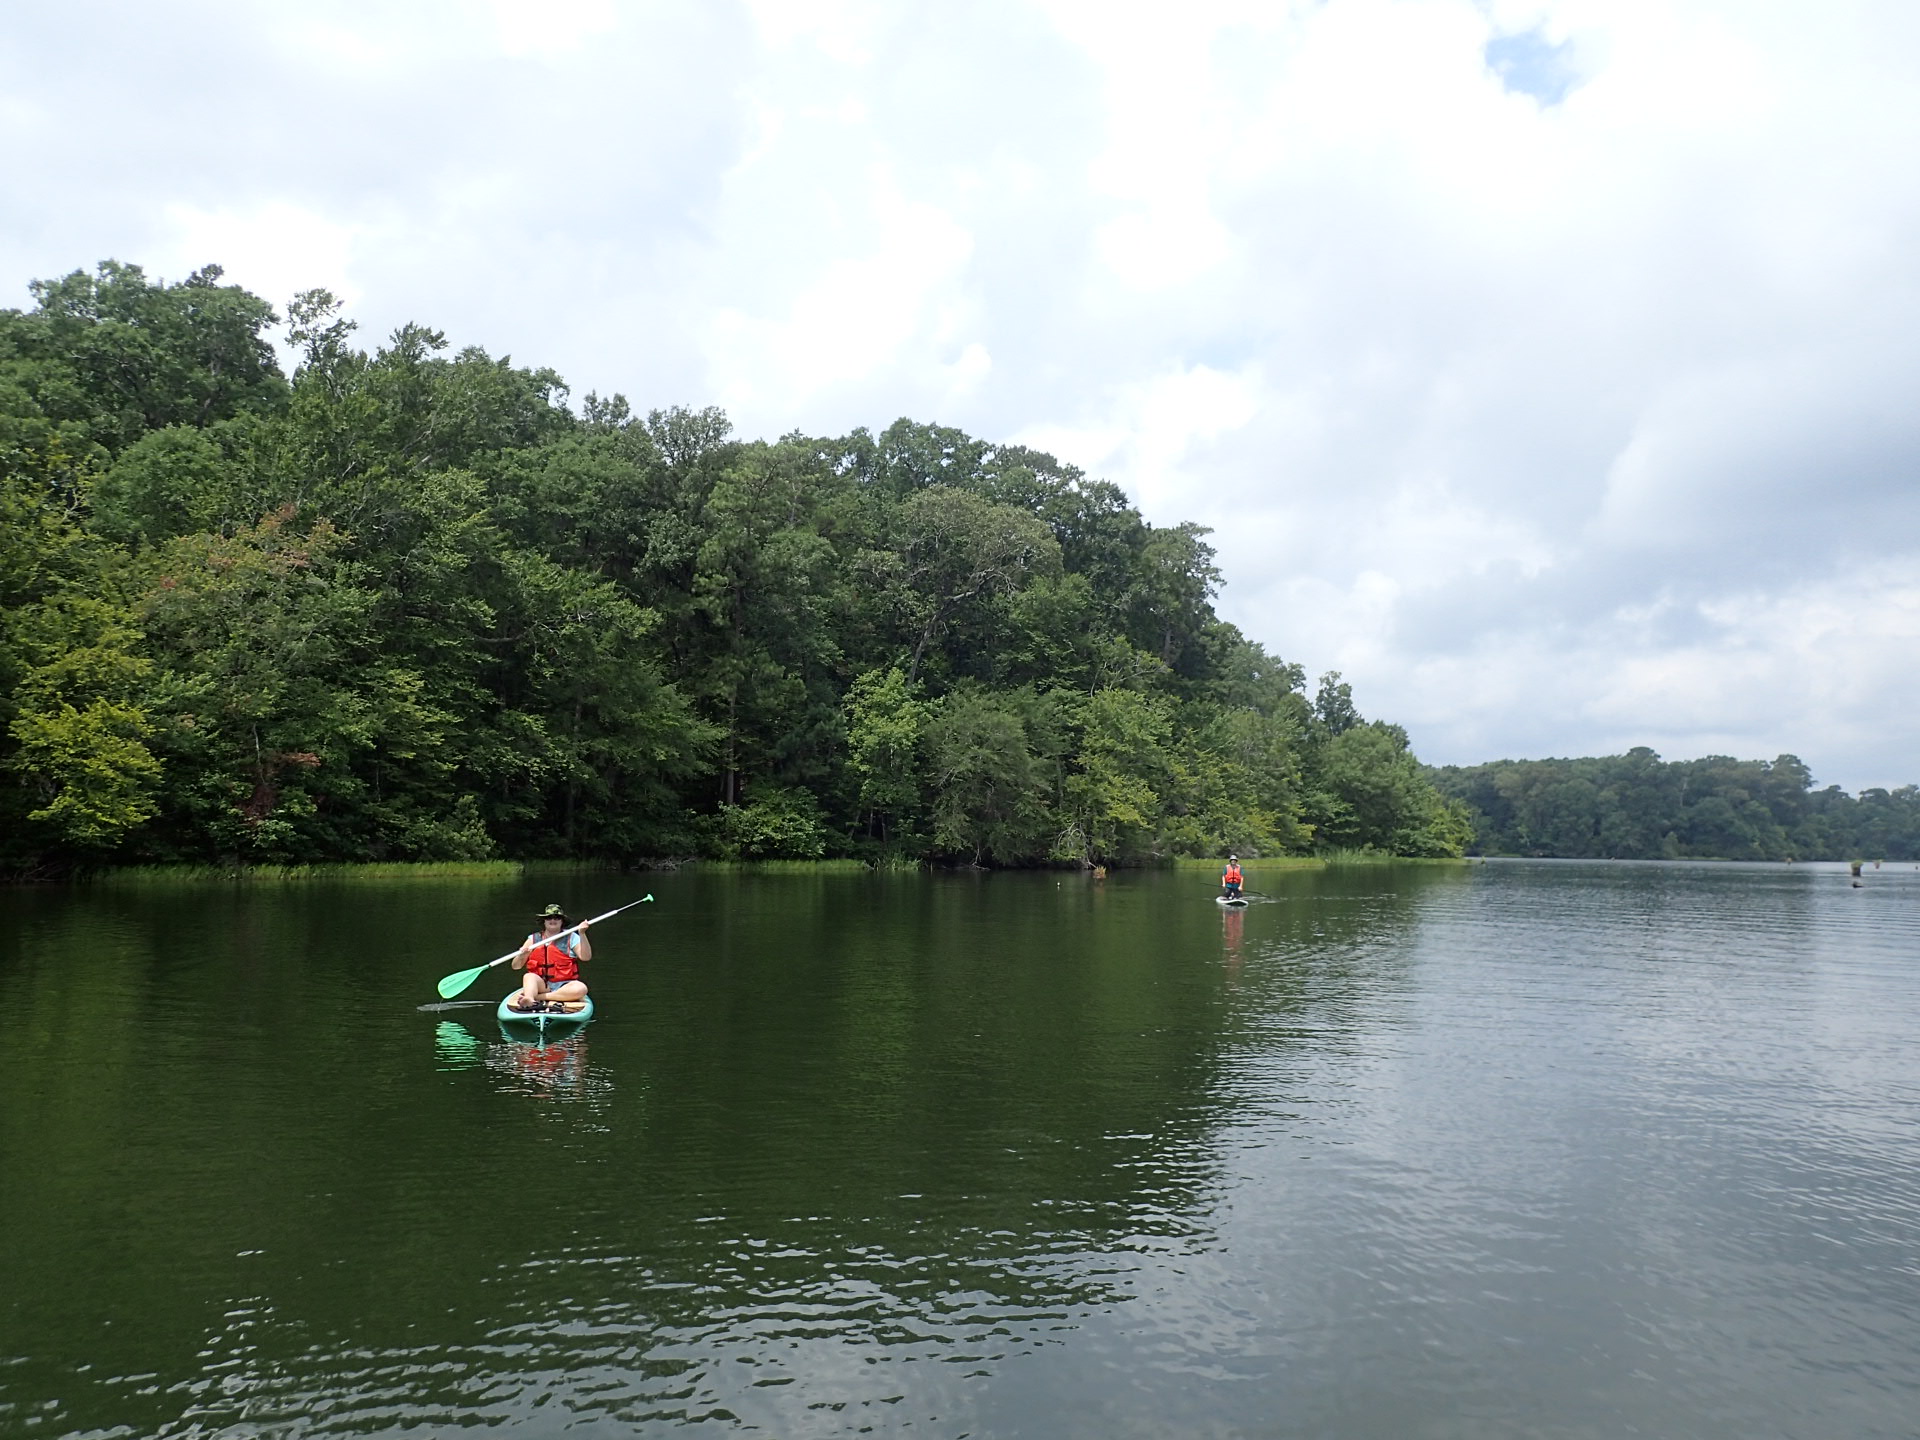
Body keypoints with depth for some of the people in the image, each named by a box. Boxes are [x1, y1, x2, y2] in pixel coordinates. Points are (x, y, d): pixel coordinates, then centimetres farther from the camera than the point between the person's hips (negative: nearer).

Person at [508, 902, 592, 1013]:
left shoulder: (571, 938, 6)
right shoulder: (533, 939, 10)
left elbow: (586, 957, -8)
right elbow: (516, 966, 8)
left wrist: (582, 934, -18)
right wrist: (521, 955, -14)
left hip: (564, 986, -1)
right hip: (540, 985, 1)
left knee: (581, 989, -32)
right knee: (529, 976, -30)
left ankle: (537, 997, -31)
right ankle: (529, 1000, -58)